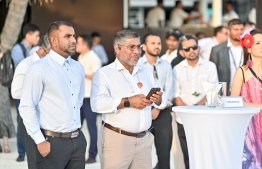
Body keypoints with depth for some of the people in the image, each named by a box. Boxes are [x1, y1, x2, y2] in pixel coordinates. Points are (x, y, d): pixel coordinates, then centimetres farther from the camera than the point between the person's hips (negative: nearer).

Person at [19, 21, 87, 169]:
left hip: (78, 140, 6)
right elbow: (26, 107, -12)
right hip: (53, 142, -6)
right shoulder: (39, 69, -10)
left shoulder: (78, 68, 11)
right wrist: (40, 141, -14)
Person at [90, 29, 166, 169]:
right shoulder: (104, 74, -4)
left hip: (144, 139, 5)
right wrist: (128, 102, -23)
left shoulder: (145, 73, 16)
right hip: (116, 139, -5)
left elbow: (162, 101, 13)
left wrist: (158, 99, -10)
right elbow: (97, 103, -20)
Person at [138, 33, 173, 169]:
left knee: (165, 155, 2)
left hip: (163, 113, 3)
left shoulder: (166, 66, 9)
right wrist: (148, 110, -9)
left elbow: (169, 91, 3)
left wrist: (158, 109, -9)